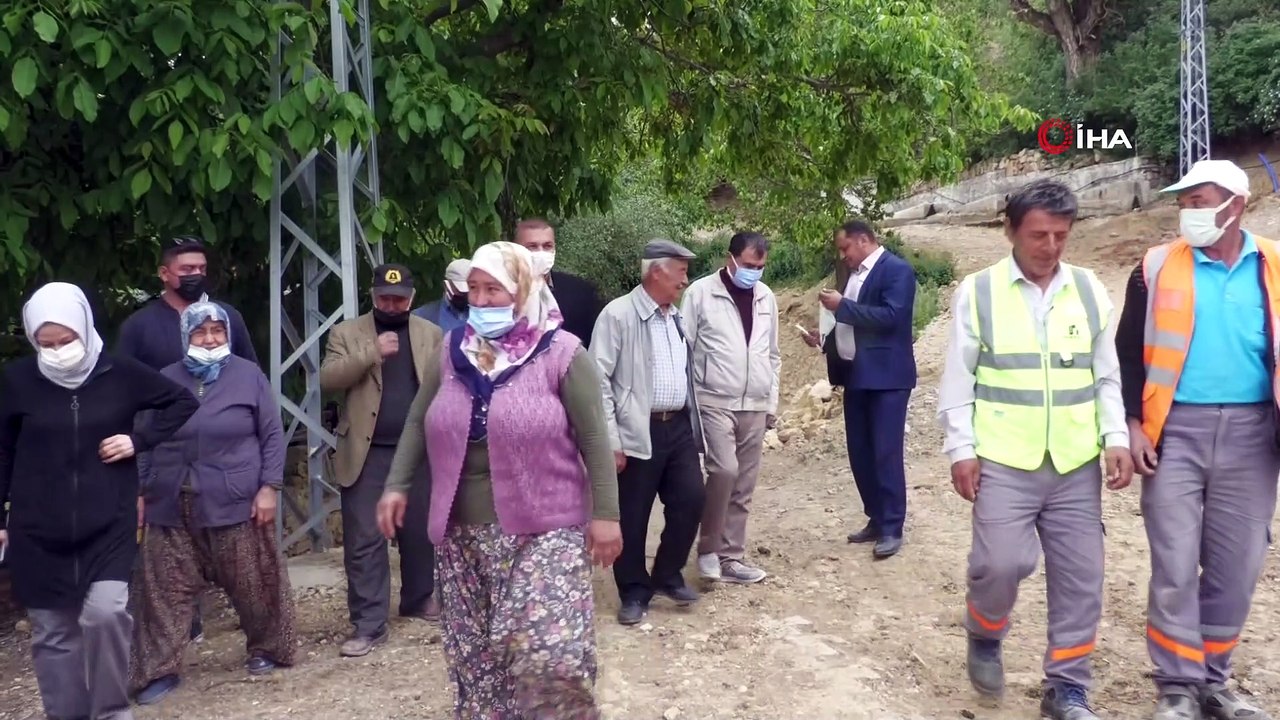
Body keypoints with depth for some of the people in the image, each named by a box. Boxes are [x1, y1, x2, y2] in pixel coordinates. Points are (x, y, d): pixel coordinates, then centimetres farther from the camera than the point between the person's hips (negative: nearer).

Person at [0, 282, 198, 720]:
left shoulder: (120, 373, -6)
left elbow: (183, 403, 6)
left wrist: (140, 440, -6)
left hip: (109, 524, -1)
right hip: (38, 531, 1)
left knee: (106, 612, -15)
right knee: (53, 633, 8)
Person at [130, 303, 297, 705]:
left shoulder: (249, 376, 0)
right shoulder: (166, 380, 7)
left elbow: (272, 436, 0)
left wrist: (269, 487, -7)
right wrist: (140, 492, 9)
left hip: (236, 502, -2)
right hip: (172, 505, 2)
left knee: (252, 584, 7)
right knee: (166, 589, 4)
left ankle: (265, 649, 26)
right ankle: (160, 670, 16)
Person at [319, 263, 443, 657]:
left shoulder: (431, 334, 9)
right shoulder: (347, 332, 4)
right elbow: (328, 378, -8)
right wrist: (371, 353, -18)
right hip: (367, 453, -2)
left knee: (420, 532, 13)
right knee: (364, 540, -2)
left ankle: (419, 598, 35)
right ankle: (368, 624, 5)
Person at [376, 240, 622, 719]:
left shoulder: (560, 353, -7)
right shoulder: (452, 352, 7)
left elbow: (594, 439, -7)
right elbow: (419, 422, 15)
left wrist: (605, 514, -10)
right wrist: (397, 485, 8)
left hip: (542, 529, -5)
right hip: (464, 533, 5)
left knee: (550, 656, -12)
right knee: (475, 657, 12)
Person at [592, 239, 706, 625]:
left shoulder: (677, 316, 12)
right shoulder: (618, 314, -10)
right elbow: (599, 379, -12)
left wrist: (693, 422, 15)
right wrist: (610, 440, -15)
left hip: (679, 427, 6)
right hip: (639, 433, -6)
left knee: (691, 501, 5)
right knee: (632, 517, 4)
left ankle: (668, 575, 26)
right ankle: (634, 592, 21)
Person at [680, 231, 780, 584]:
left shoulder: (766, 298, 10)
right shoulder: (700, 292, -5)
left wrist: (771, 403, 13)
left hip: (754, 406, 5)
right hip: (714, 402, -5)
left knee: (743, 487, 6)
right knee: (724, 470, -18)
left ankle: (731, 558, 17)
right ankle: (709, 548, 2)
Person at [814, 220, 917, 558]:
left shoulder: (897, 269, -10)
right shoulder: (854, 274, 14)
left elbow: (890, 316, -23)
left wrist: (842, 306, -20)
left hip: (886, 376, -8)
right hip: (856, 376, 8)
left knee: (886, 453, -5)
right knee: (860, 453, 11)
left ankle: (892, 529, 3)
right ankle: (876, 519, 23)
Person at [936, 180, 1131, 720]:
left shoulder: (1089, 290, 6)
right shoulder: (978, 291, -2)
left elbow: (1107, 377, 11)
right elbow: (957, 380, -1)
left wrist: (1116, 439, 0)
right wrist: (961, 449, -6)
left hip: (1076, 464, 3)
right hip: (1003, 462, -3)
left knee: (1080, 576, 5)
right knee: (1001, 564, -11)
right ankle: (985, 637, 22)